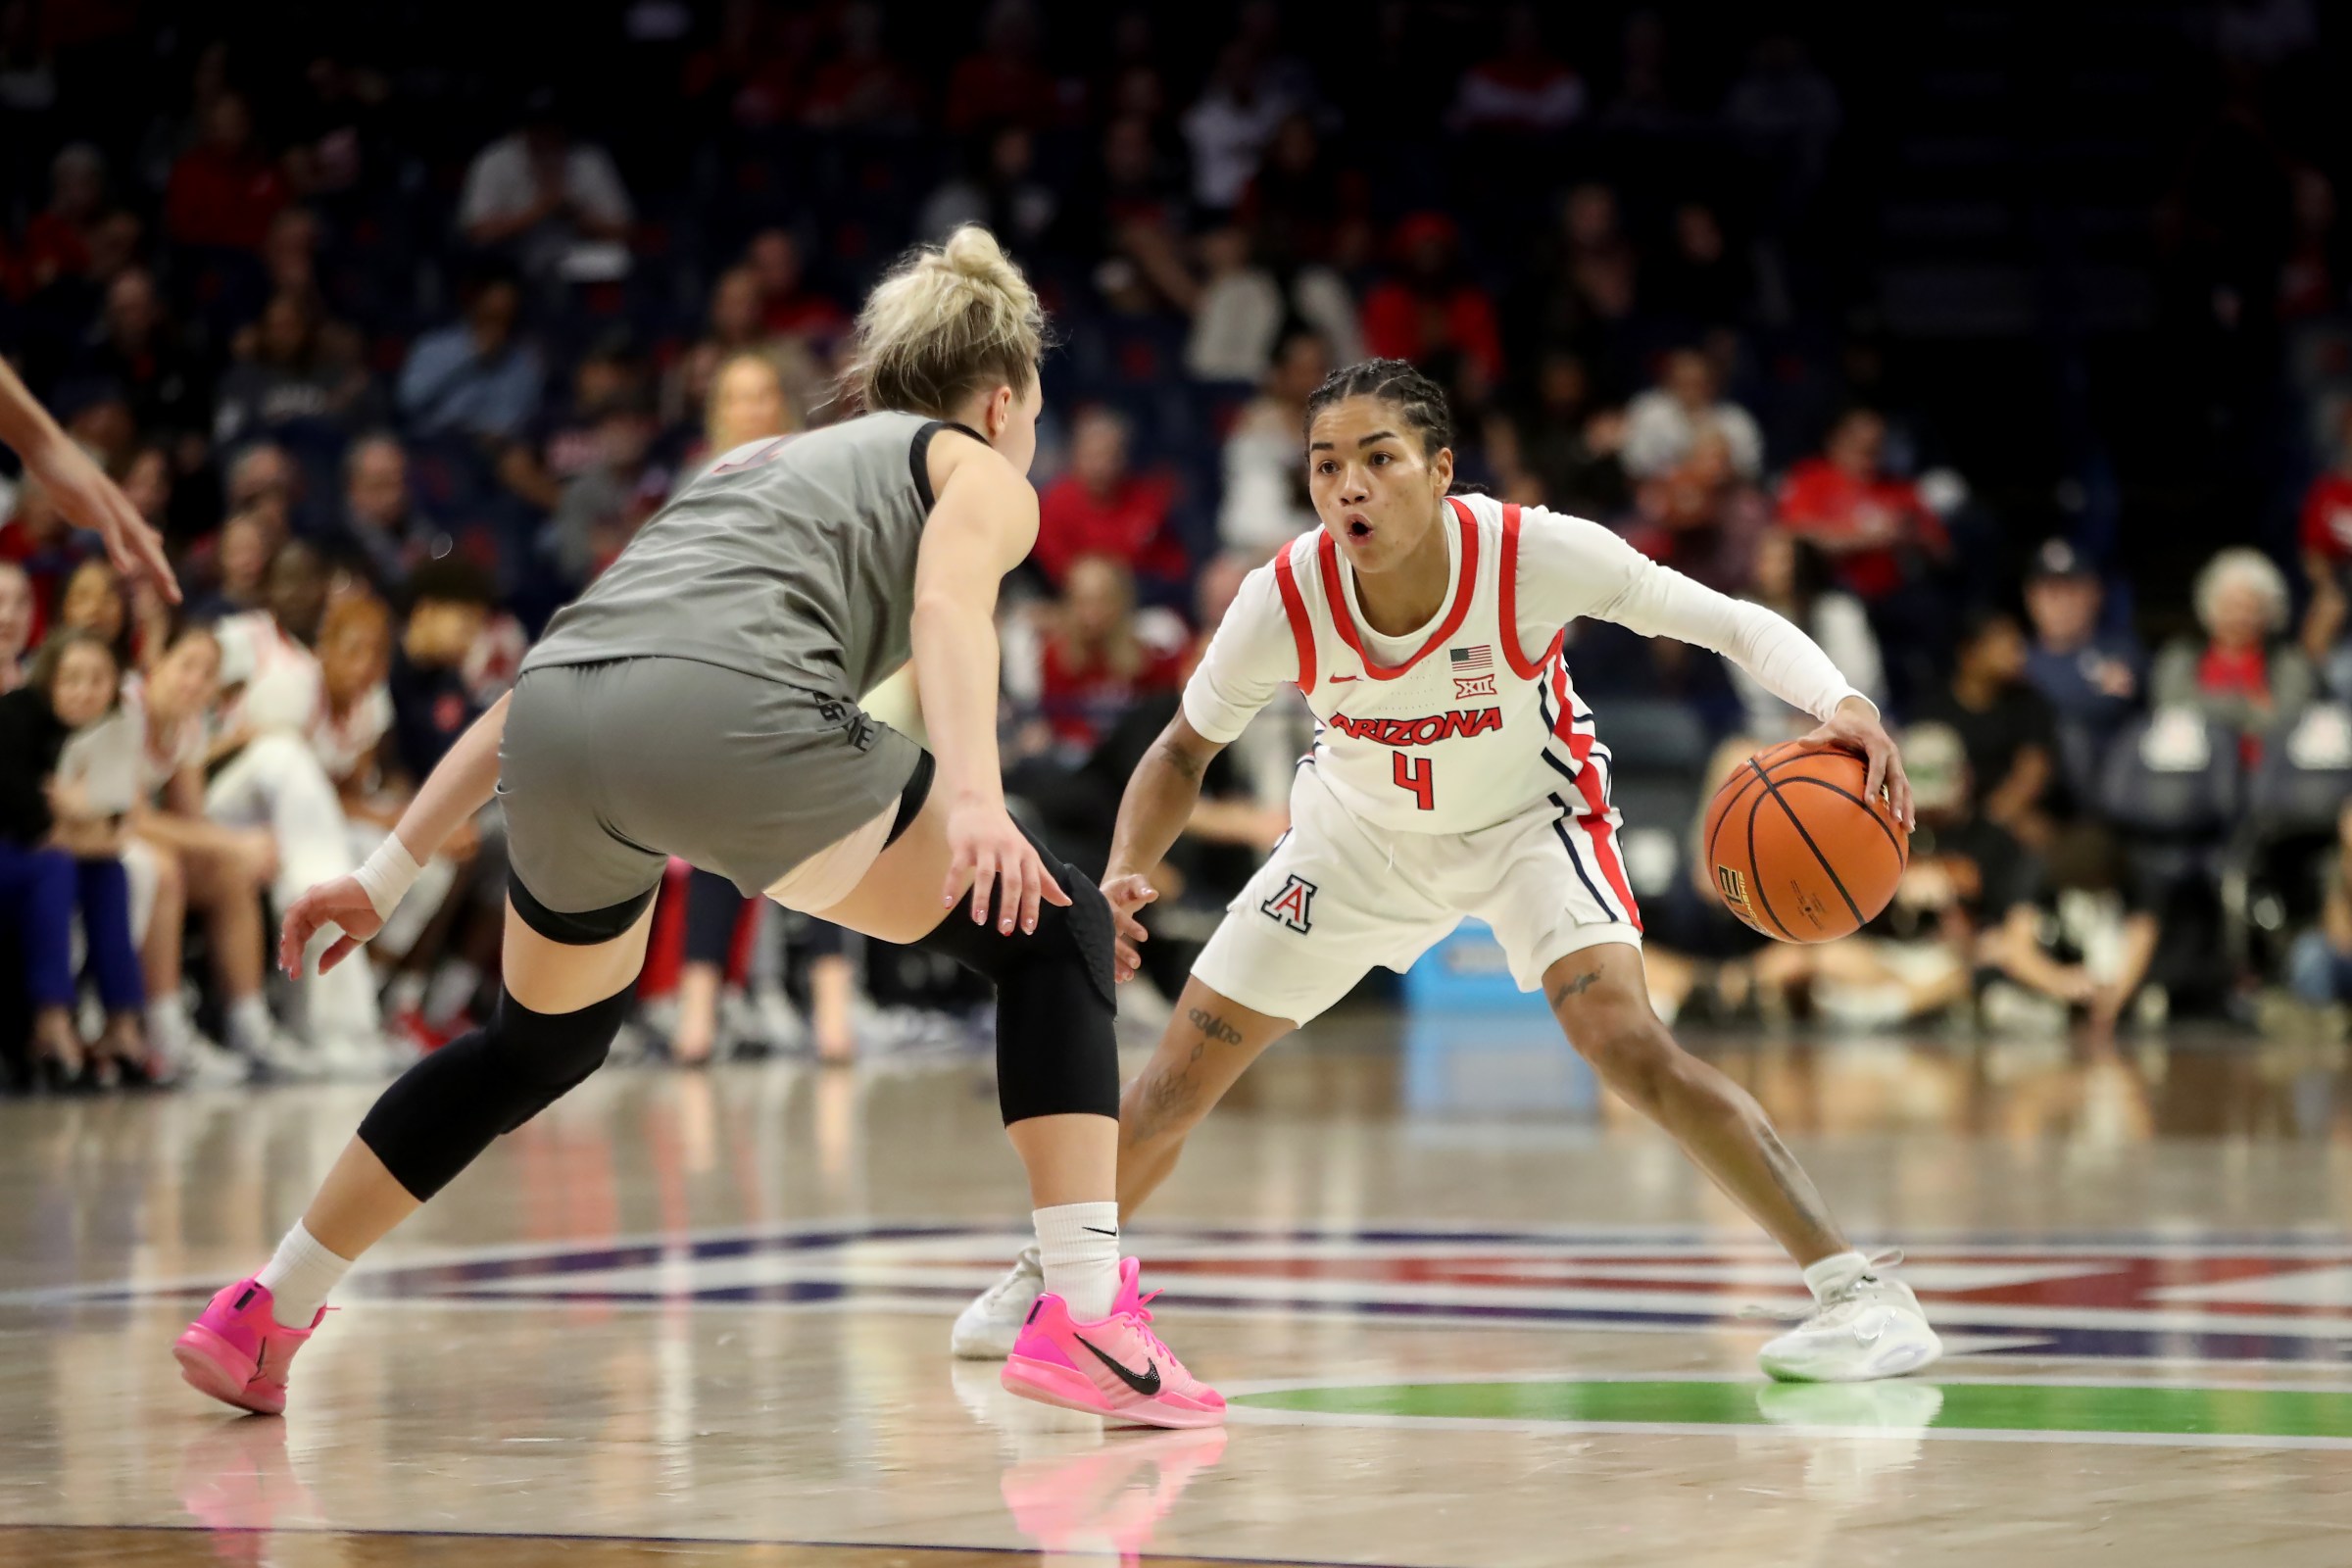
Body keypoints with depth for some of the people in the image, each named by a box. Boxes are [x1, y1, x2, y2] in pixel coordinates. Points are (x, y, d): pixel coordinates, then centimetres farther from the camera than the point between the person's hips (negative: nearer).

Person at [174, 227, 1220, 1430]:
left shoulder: (759, 465, 39)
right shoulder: (980, 472, 22)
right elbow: (947, 605, -3)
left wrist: (390, 872, 38)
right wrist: (973, 794, -19)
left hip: (557, 744, 6)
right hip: (729, 712, -6)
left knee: (543, 1042, 32)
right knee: (1051, 932, 10)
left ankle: (255, 1322, 38)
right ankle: (1087, 1319, -3)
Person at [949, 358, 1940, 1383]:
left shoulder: (1537, 554, -34)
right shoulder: (1284, 604, -27)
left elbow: (1735, 624, -24)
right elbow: (1185, 750, -9)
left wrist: (1840, 704, -43)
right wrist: (1123, 875, -27)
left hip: (1528, 819, -3)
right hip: (1361, 830, 3)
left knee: (1623, 1040, -29)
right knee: (1176, 1083, 4)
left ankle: (1859, 1290, -23)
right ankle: (1047, 1276, 33)